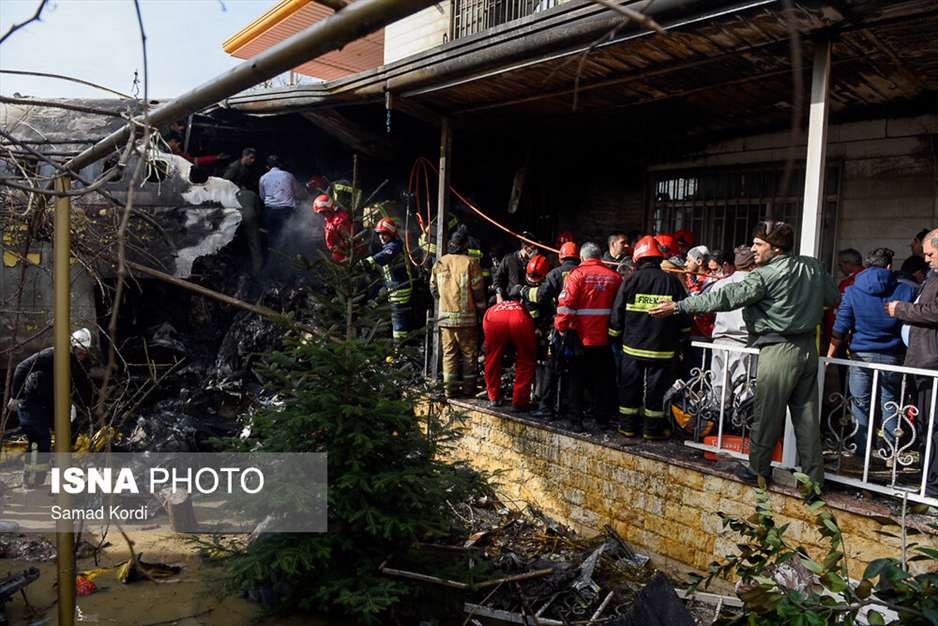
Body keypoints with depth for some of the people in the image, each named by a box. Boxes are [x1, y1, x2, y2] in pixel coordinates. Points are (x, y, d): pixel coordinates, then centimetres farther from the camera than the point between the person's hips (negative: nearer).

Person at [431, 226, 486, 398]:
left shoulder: (440, 263, 3)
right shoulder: (470, 262, -10)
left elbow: (433, 288, 10)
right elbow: (478, 289, -9)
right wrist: (481, 309, 4)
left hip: (445, 316, 4)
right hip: (467, 316, -3)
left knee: (449, 353, 9)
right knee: (469, 353, 9)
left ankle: (451, 388, 9)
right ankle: (468, 387, 13)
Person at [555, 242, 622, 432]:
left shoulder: (577, 274, -9)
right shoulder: (614, 277, 2)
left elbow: (566, 303, -16)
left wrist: (561, 327, -6)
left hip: (581, 337, -3)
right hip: (605, 338, 3)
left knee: (579, 379, 8)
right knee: (601, 379, 15)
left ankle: (577, 420, 8)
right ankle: (602, 417, 22)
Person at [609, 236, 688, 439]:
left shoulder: (631, 280, -4)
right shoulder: (672, 281, -1)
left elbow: (618, 313, 0)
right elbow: (684, 315, 7)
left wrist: (616, 335, 14)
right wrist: (679, 338, 21)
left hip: (633, 346, 0)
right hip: (662, 348, 0)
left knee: (630, 385, 10)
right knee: (656, 386, 8)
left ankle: (628, 425, 17)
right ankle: (653, 428, 14)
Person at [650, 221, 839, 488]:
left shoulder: (766, 275, -15)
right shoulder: (813, 266, 6)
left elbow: (725, 298, -19)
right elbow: (833, 298, 17)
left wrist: (678, 306, -18)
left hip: (779, 350, -7)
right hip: (809, 348, 7)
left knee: (767, 414, 6)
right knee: (807, 416, 12)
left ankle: (758, 470, 18)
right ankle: (814, 476, 20)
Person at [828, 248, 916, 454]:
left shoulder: (852, 291, -3)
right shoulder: (906, 291, -1)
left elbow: (841, 328, -3)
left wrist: (830, 355, 4)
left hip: (861, 355, -1)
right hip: (893, 357, 1)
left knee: (860, 405, 8)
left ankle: (862, 453, 11)